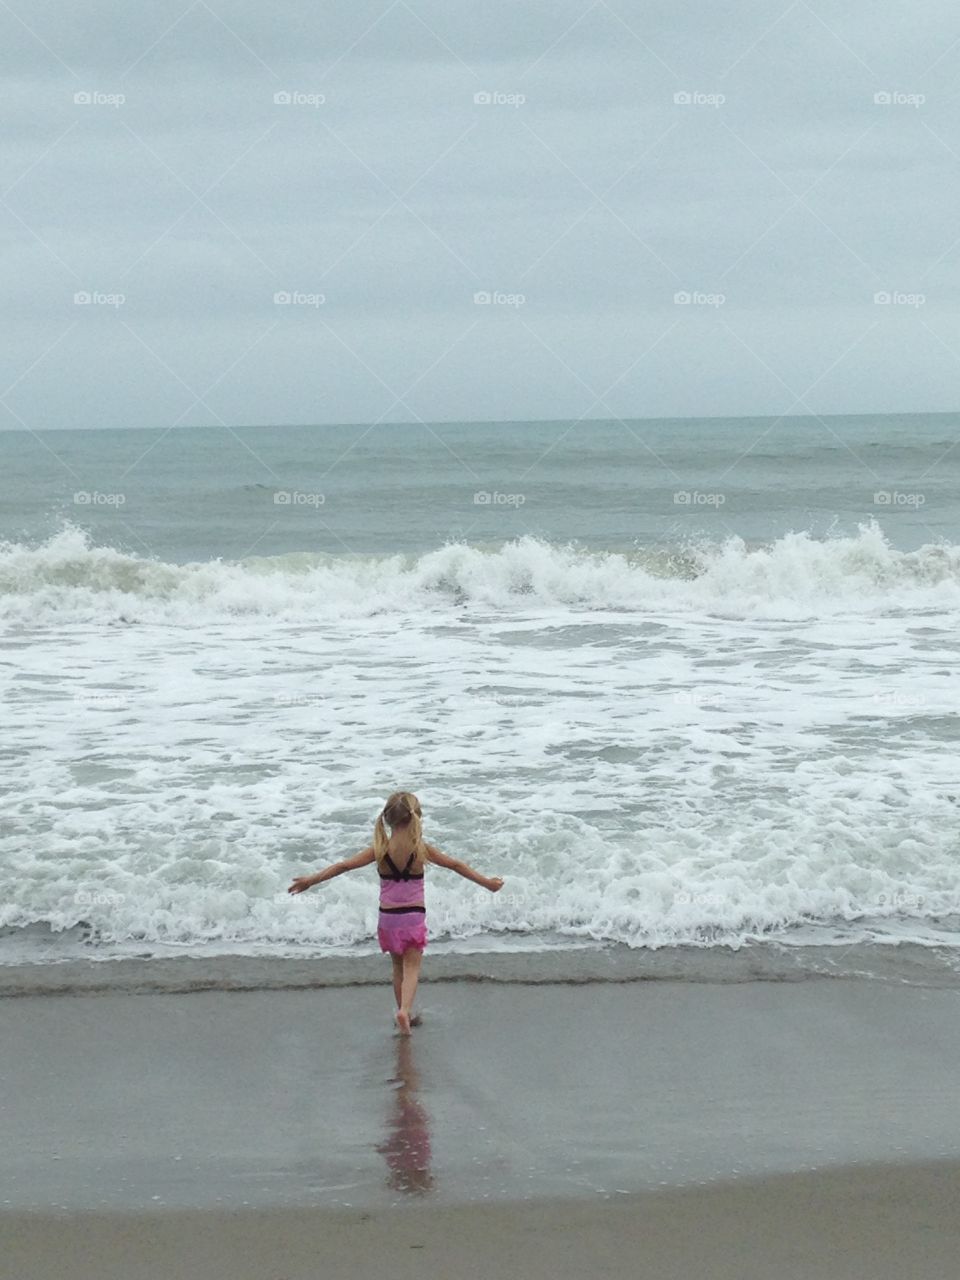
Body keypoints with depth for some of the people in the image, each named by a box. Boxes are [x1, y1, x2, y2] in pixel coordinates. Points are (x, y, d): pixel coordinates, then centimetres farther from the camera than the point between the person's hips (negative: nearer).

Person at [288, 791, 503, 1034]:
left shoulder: (380, 850, -9)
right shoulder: (421, 849, -9)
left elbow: (344, 865, -10)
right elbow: (456, 865, -1)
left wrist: (312, 880, -3)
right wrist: (486, 882, 9)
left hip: (388, 916, 2)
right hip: (414, 916, -2)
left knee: (398, 967, 19)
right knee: (412, 968, 0)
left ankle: (405, 1013, 26)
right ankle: (404, 1010, -23)